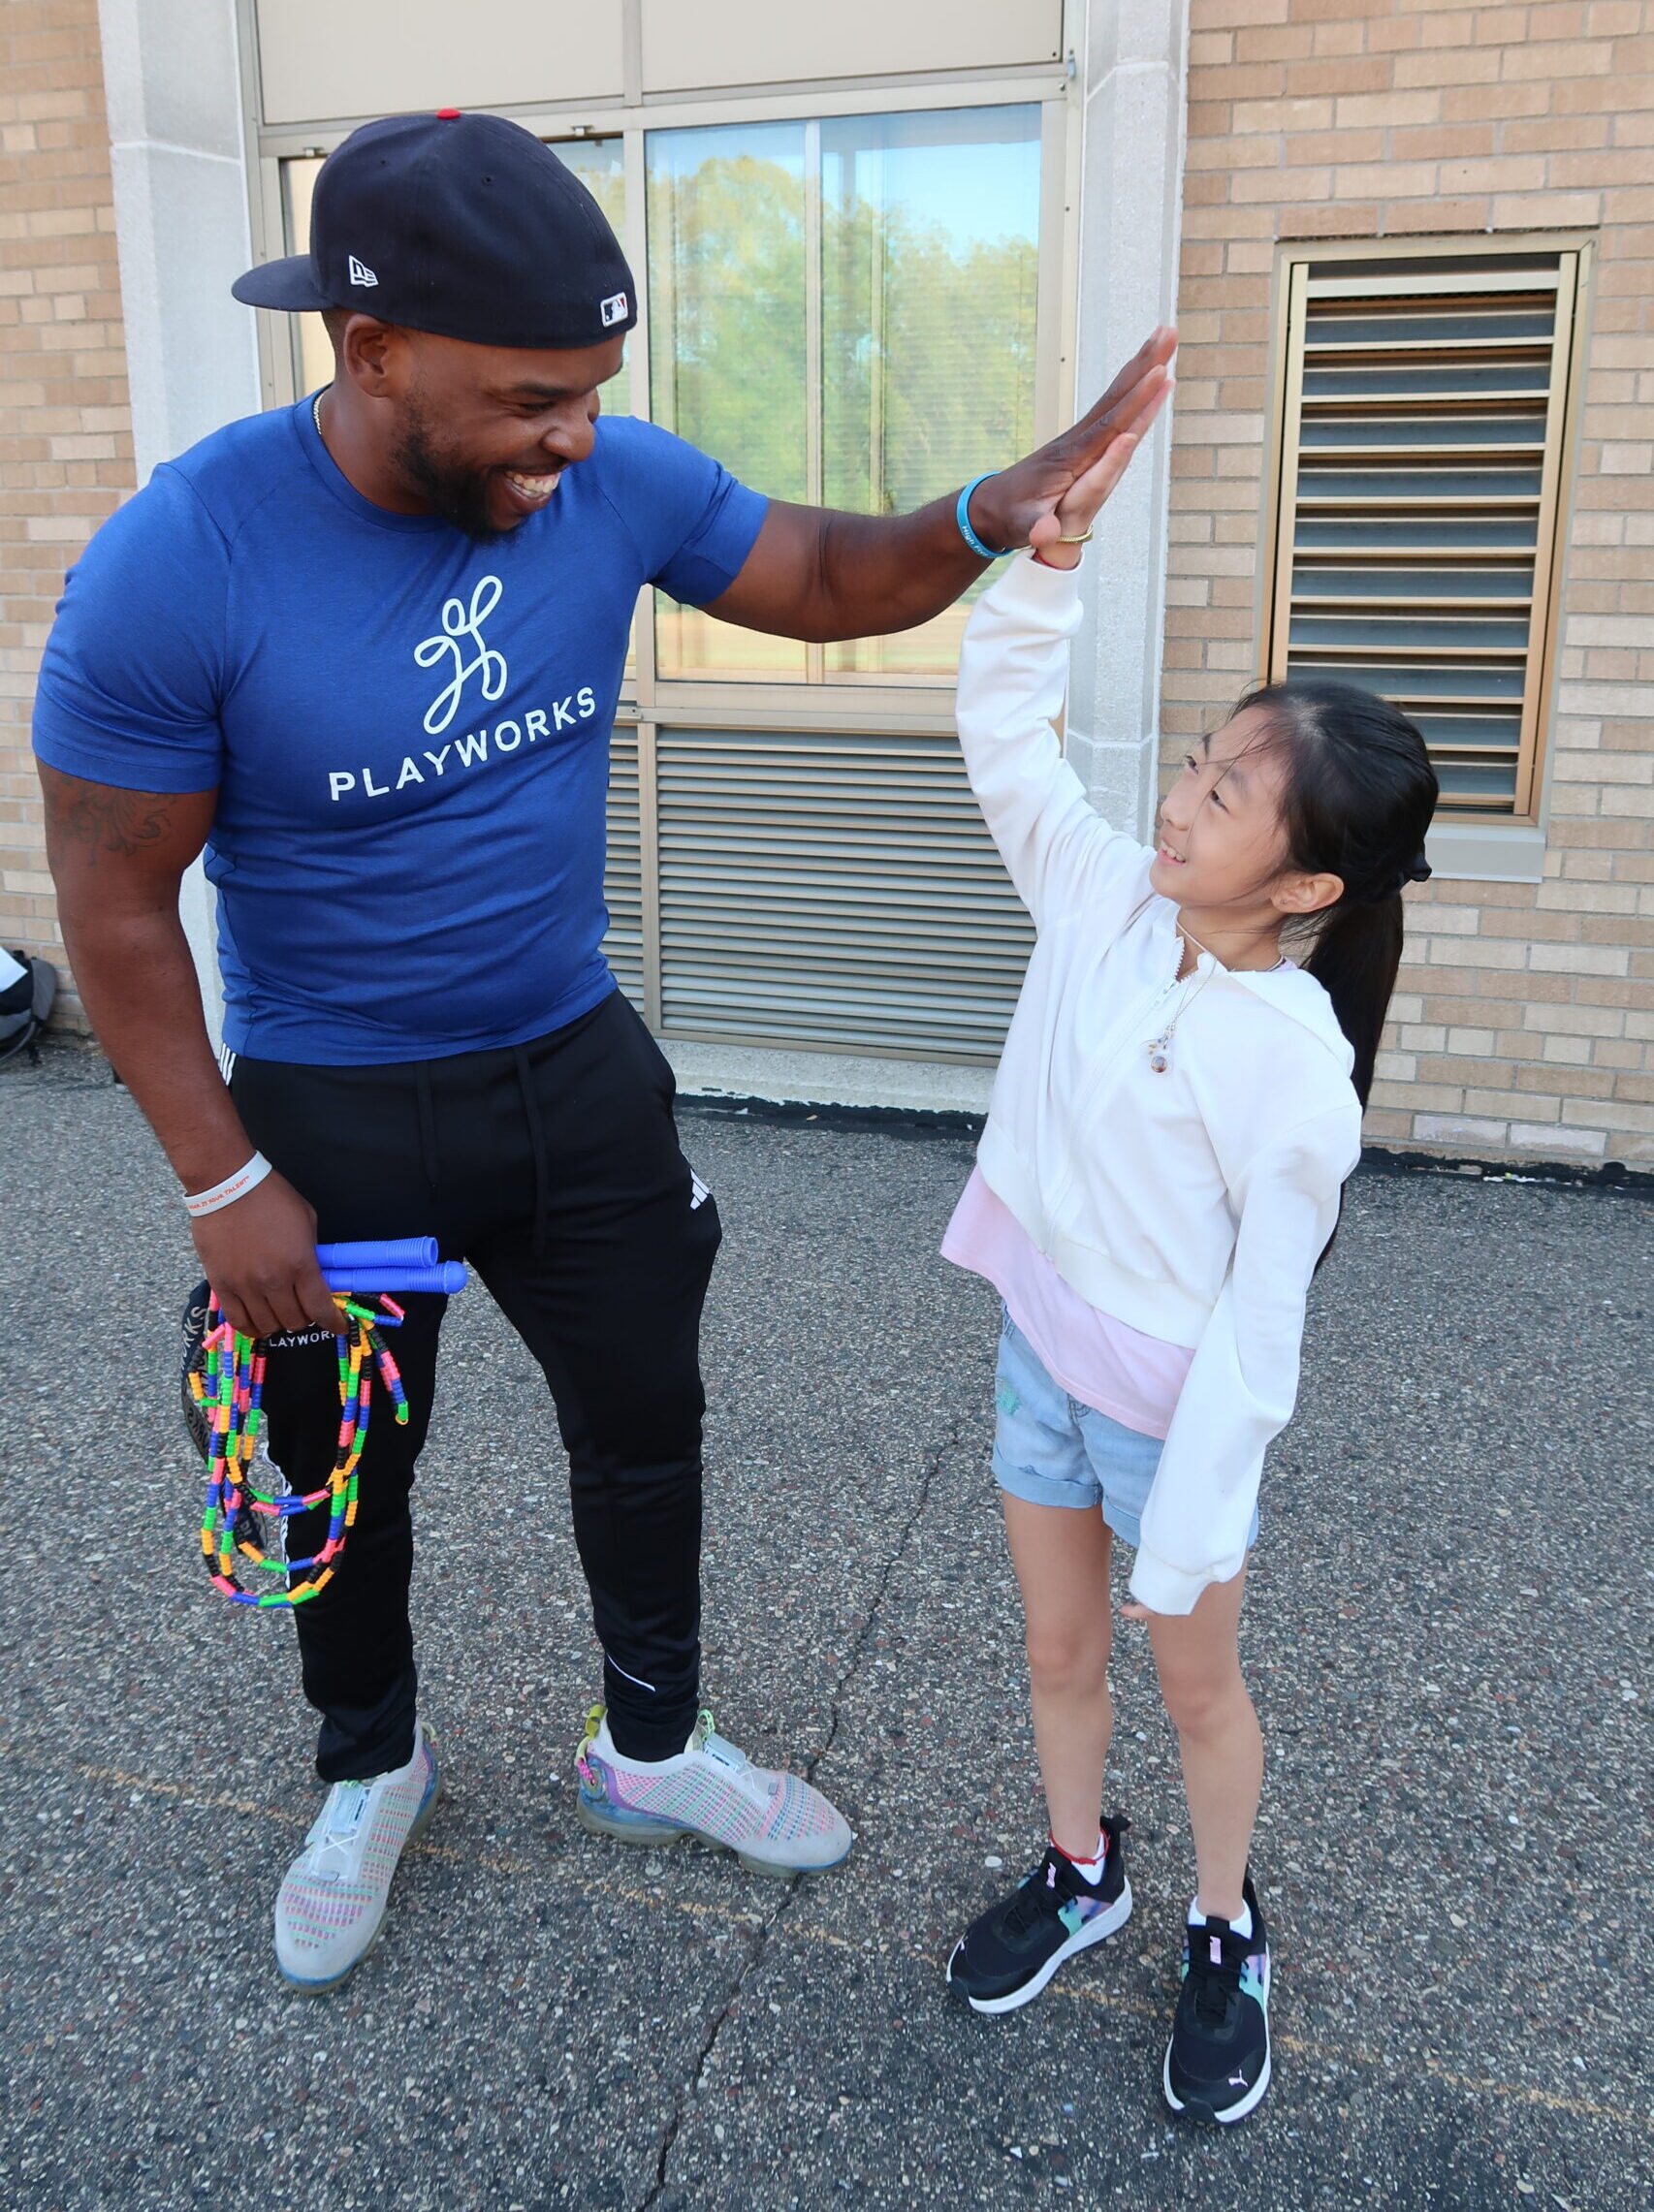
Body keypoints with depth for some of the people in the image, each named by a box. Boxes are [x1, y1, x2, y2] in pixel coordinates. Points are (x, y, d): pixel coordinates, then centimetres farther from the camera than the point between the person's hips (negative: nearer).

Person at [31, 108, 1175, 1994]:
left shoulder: (616, 486, -12)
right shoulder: (173, 570, -24)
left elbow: (831, 582, 0)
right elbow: (116, 904, -16)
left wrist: (993, 514, -22)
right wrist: (224, 1184, -15)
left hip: (577, 1067, 4)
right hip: (326, 1114, -3)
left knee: (644, 1420, 16)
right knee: (347, 1476, 17)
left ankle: (650, 1748, 43)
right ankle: (370, 1770, 47)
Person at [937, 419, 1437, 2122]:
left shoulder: (1292, 1056, -26)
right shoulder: (1101, 899, -10)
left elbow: (1262, 1306, -21)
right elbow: (1002, 727, -7)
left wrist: (1190, 1521, -17)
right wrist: (1050, 550, -20)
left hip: (1175, 1401, -5)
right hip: (1042, 1353, 6)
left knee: (1195, 1679, 17)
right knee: (1058, 1644, 22)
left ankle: (1225, 1932, 43)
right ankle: (1081, 1872, 48)